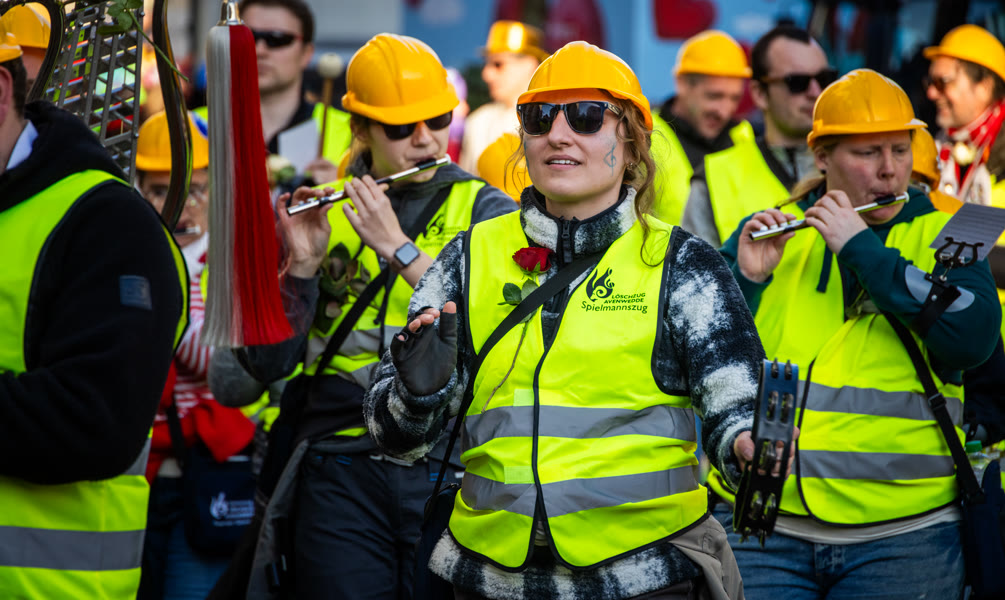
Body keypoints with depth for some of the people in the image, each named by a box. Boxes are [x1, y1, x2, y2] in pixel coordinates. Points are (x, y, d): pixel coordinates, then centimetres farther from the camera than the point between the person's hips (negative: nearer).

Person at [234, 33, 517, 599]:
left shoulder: (488, 212, 6)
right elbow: (268, 363, 3)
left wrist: (399, 248, -17)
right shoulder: (322, 215, 9)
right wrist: (303, 265, -12)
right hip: (342, 474, 1)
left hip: (448, 471, -1)